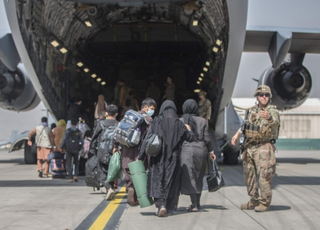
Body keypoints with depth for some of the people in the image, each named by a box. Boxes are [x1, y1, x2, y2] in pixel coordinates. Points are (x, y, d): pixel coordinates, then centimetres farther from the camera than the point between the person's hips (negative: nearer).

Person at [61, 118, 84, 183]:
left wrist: (62, 147, 5)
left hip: (69, 149, -2)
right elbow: (82, 141, -1)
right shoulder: (78, 132, 0)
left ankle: (70, 178, -2)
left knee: (69, 164, 4)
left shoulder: (67, 131, -6)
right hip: (76, 150, 2)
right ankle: (75, 175, 2)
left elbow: (64, 140, -9)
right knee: (76, 163, 18)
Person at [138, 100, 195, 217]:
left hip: (158, 158, -1)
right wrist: (189, 130, 31)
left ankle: (161, 204, -19)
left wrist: (141, 157, -4)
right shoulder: (179, 124, 0)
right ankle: (169, 208, 15)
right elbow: (191, 138, 8)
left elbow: (147, 139, -8)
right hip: (173, 158, 2)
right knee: (171, 182, 11)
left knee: (158, 180, 1)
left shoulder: (157, 122, -4)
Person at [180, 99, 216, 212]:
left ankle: (194, 204, -9)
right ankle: (197, 203, 22)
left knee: (189, 178, -2)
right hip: (201, 149, 3)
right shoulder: (202, 121, 3)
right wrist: (211, 151, 11)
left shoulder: (181, 121, -2)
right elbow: (206, 138, 3)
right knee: (199, 178, 15)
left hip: (187, 150, -3)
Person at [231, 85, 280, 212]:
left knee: (264, 176, -9)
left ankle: (265, 203, 2)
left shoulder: (272, 111, -10)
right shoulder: (252, 110, 10)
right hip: (250, 147, 7)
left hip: (264, 147, -7)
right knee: (249, 175, 12)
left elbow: (275, 122, -32)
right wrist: (237, 134, 17)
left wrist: (269, 118, -54)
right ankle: (254, 200, 26)